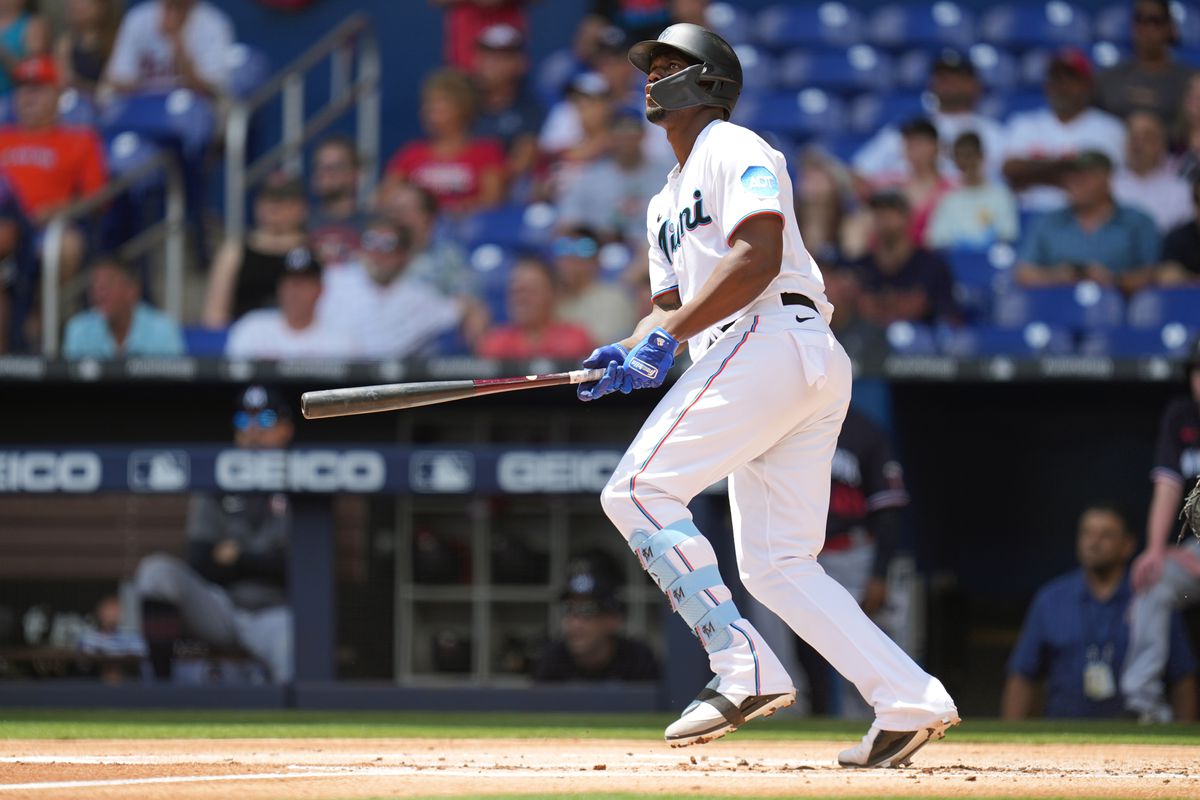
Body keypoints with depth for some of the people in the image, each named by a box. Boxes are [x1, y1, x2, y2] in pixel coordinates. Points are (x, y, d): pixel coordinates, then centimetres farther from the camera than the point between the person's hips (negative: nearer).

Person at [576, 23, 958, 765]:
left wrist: (669, 334, -17)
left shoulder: (736, 150, 1)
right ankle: (911, 702, -1)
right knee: (775, 566, 5)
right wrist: (632, 353, 1)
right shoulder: (666, 204, 30)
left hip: (776, 340, -10)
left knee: (640, 489, -16)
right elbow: (670, 304, 24)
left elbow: (758, 258, -14)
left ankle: (743, 669, -23)